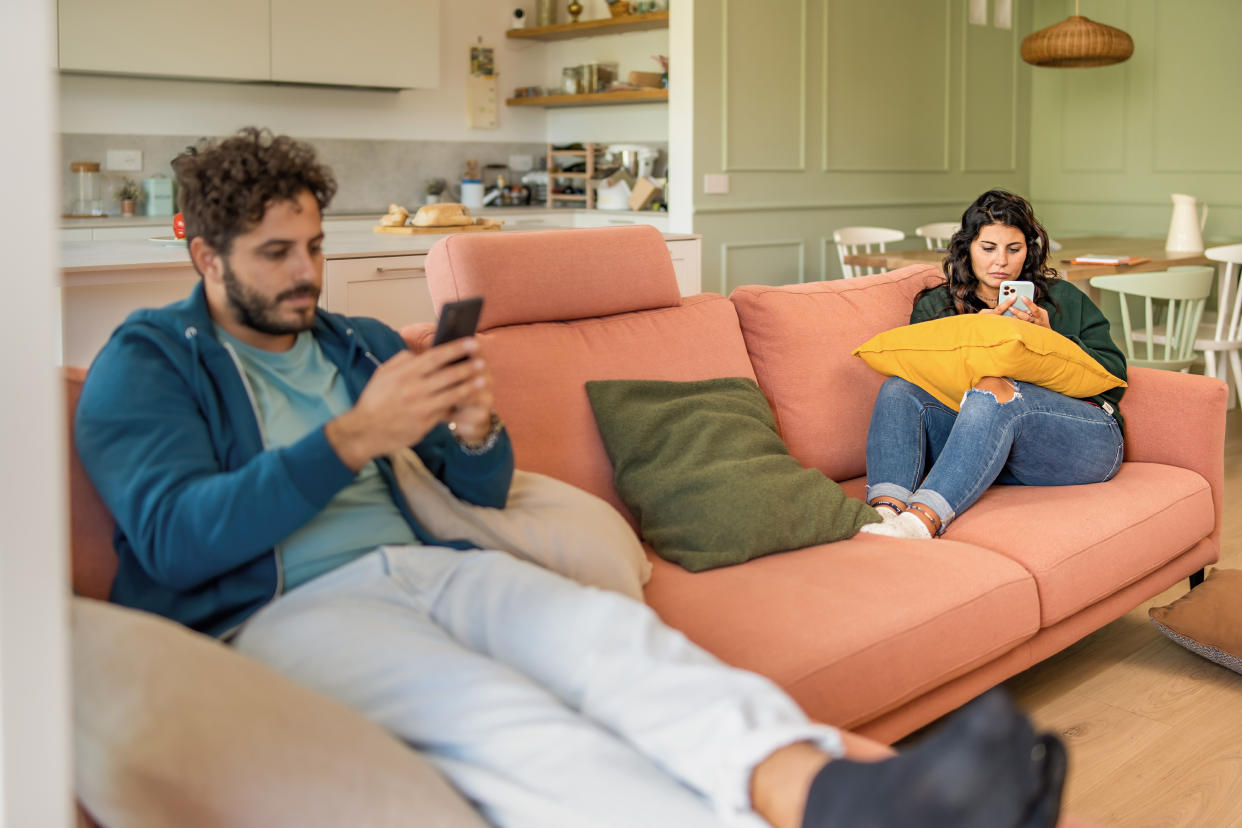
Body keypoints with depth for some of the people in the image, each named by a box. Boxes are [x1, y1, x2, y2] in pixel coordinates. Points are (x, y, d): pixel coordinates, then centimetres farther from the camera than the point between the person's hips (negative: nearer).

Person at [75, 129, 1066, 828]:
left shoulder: (360, 343, 25)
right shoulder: (146, 362, 8)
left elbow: (487, 490, 24)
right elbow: (171, 540, -10)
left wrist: (475, 430, -2)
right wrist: (355, 435, -15)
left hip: (422, 562, 6)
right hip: (274, 609, -5)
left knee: (609, 628, -28)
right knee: (495, 713, -36)